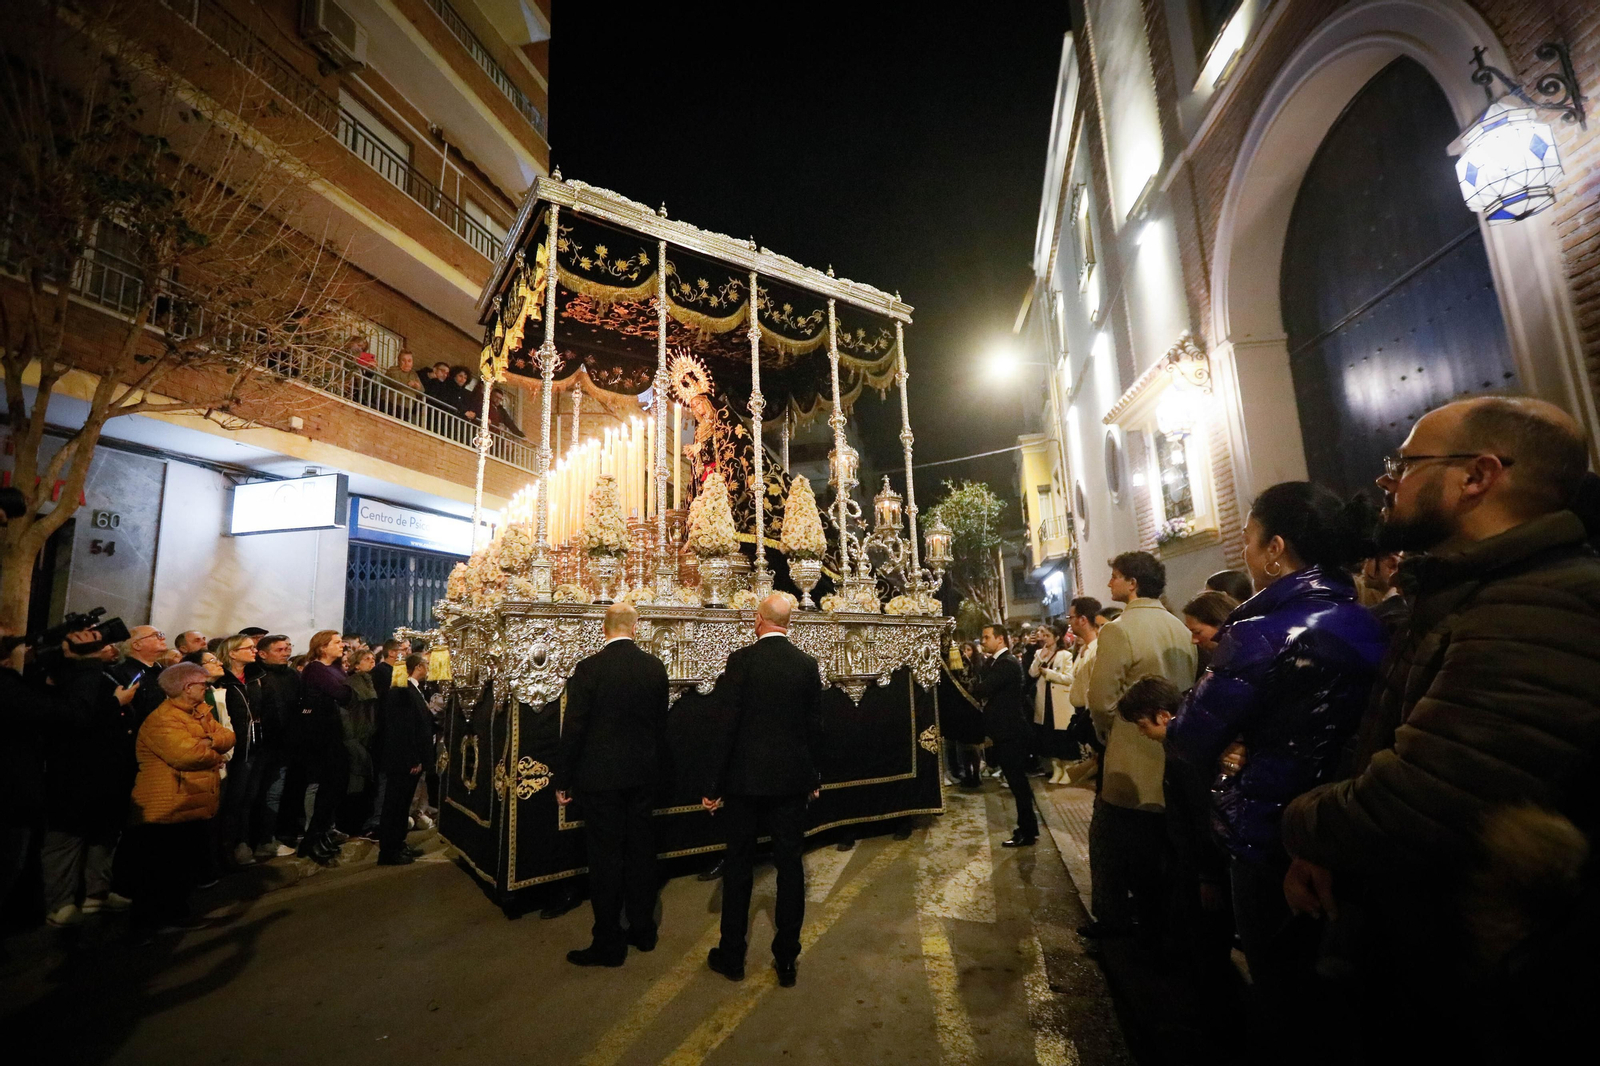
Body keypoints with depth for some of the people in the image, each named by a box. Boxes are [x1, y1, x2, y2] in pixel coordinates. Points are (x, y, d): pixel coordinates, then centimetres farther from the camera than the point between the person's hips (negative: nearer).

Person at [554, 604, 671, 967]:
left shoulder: (589, 668, -15)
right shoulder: (655, 666, -3)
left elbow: (573, 728, -12)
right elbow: (661, 720, 6)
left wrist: (563, 780, -2)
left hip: (600, 775, -4)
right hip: (643, 773, 4)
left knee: (606, 856, 7)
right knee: (641, 849, 17)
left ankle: (609, 943, 18)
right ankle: (643, 929, 31)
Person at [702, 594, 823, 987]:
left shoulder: (741, 660, -13)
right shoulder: (807, 664, -2)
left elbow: (726, 725, -14)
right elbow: (814, 726, 4)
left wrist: (713, 783, -7)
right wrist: (813, 777, 15)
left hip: (745, 778, -2)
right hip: (792, 778, 3)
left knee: (738, 865, 13)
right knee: (790, 866, 12)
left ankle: (732, 956, 27)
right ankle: (787, 960, 24)